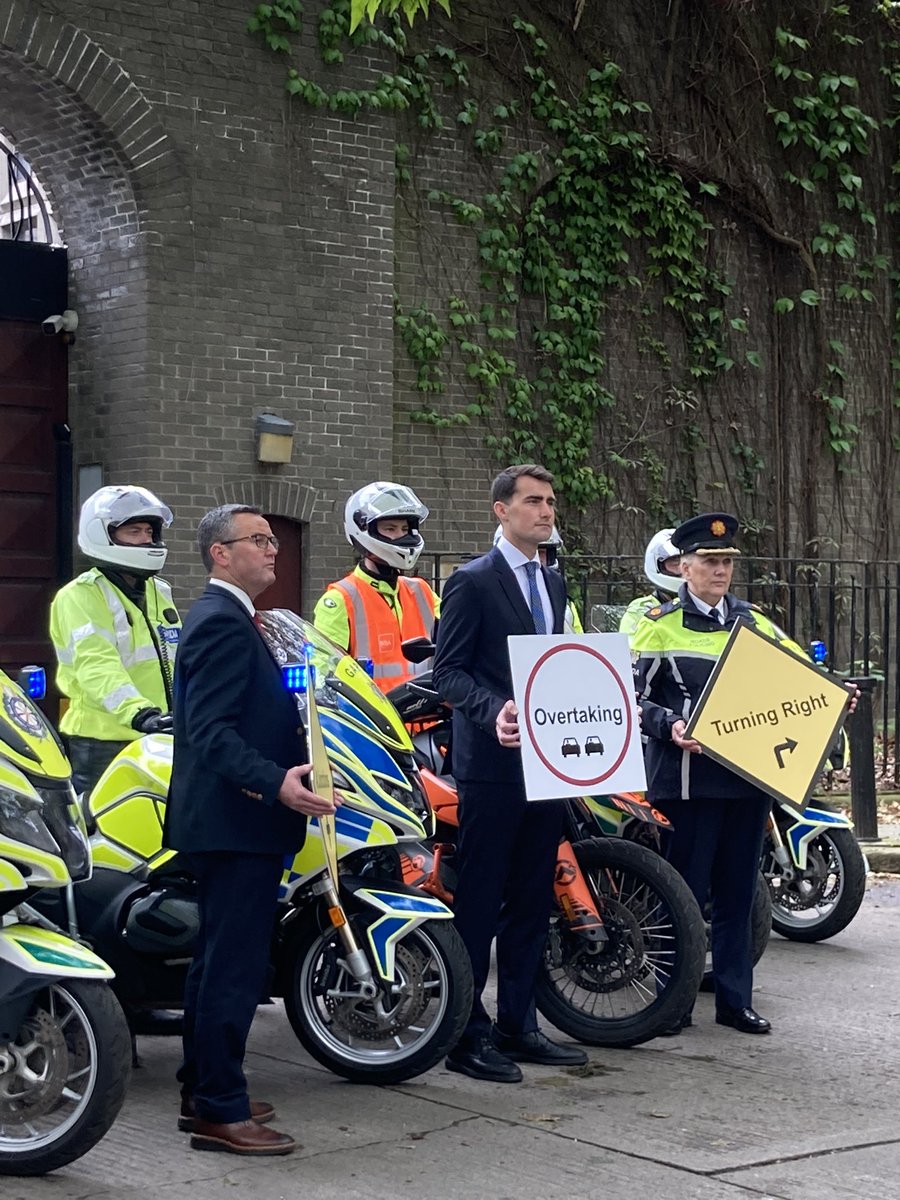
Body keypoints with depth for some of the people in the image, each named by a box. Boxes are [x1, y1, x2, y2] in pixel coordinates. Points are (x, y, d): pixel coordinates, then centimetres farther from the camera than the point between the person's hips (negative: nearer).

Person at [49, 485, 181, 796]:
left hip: (161, 742, 7)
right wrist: (140, 713, -36)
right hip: (103, 743, -7)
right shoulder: (80, 596, -8)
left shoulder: (160, 592, 19)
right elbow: (97, 665, -22)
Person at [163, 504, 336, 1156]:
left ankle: (202, 1094, 24)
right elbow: (210, 731, -25)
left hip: (228, 820, 11)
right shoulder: (224, 621, -16)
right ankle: (221, 1111, -2)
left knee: (217, 960, 16)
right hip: (237, 820, -11)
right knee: (236, 966, -7)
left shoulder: (224, 616, 18)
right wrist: (275, 783, -35)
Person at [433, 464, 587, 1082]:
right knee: (480, 903, -4)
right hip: (492, 761, -7)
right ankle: (467, 1035, 2)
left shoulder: (553, 584, 18)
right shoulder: (472, 582, -6)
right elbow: (449, 671, -11)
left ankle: (517, 1025, 20)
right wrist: (495, 711, -27)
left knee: (532, 901, 11)